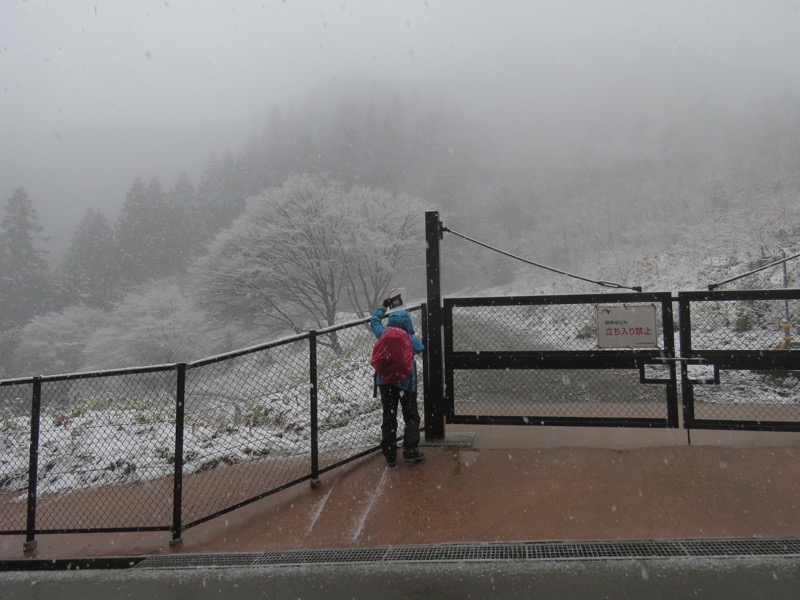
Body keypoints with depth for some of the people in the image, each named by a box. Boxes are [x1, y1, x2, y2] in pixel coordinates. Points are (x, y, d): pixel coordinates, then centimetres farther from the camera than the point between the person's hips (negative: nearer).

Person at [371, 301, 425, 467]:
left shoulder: (383, 335, -8)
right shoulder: (411, 339, -13)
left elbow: (374, 321, 11)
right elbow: (420, 348, 8)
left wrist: (383, 306, 24)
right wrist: (411, 334, 18)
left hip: (385, 382, 2)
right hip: (406, 382, -2)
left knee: (388, 418, 11)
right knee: (411, 417, 13)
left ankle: (390, 455, 14)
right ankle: (411, 452, 11)